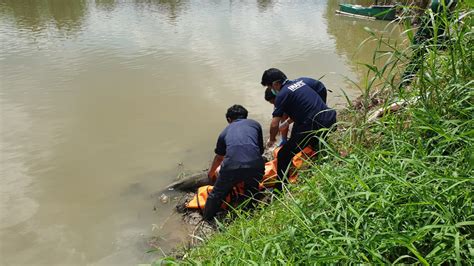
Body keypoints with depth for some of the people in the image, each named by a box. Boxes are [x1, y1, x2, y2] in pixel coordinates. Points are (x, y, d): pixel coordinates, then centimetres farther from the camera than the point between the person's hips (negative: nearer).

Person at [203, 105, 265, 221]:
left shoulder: (225, 131, 27)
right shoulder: (255, 124, 26)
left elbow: (219, 157, 40)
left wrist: (211, 173, 58)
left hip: (231, 167, 0)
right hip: (255, 166, 0)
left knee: (216, 195, 23)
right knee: (251, 194, 29)